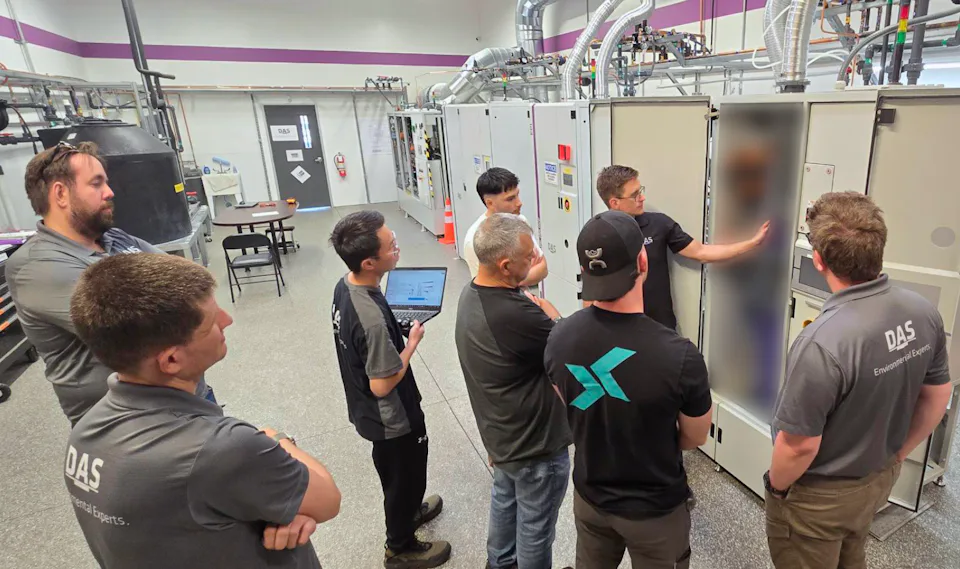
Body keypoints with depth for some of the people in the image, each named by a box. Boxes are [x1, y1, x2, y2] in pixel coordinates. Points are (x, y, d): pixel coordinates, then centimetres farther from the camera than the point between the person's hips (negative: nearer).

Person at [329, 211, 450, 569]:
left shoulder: (345, 286, -9)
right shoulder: (373, 319, -38)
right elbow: (382, 385, -28)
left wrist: (398, 331, -3)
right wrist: (412, 342, -18)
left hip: (366, 410, 8)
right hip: (392, 418, -8)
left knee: (395, 472, 32)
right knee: (405, 476, 18)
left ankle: (407, 510, 58)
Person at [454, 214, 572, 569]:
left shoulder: (472, 293, -8)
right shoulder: (514, 315, -38)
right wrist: (540, 303, -10)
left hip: (501, 433, 10)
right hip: (535, 442, -9)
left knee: (505, 501, 31)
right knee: (535, 526, 17)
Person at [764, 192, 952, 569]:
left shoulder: (822, 343, -37)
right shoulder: (924, 312, -13)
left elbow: (800, 445, -27)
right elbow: (937, 397, 2)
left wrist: (776, 485, -7)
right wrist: (896, 455, 16)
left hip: (820, 496, -6)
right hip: (880, 479, 7)